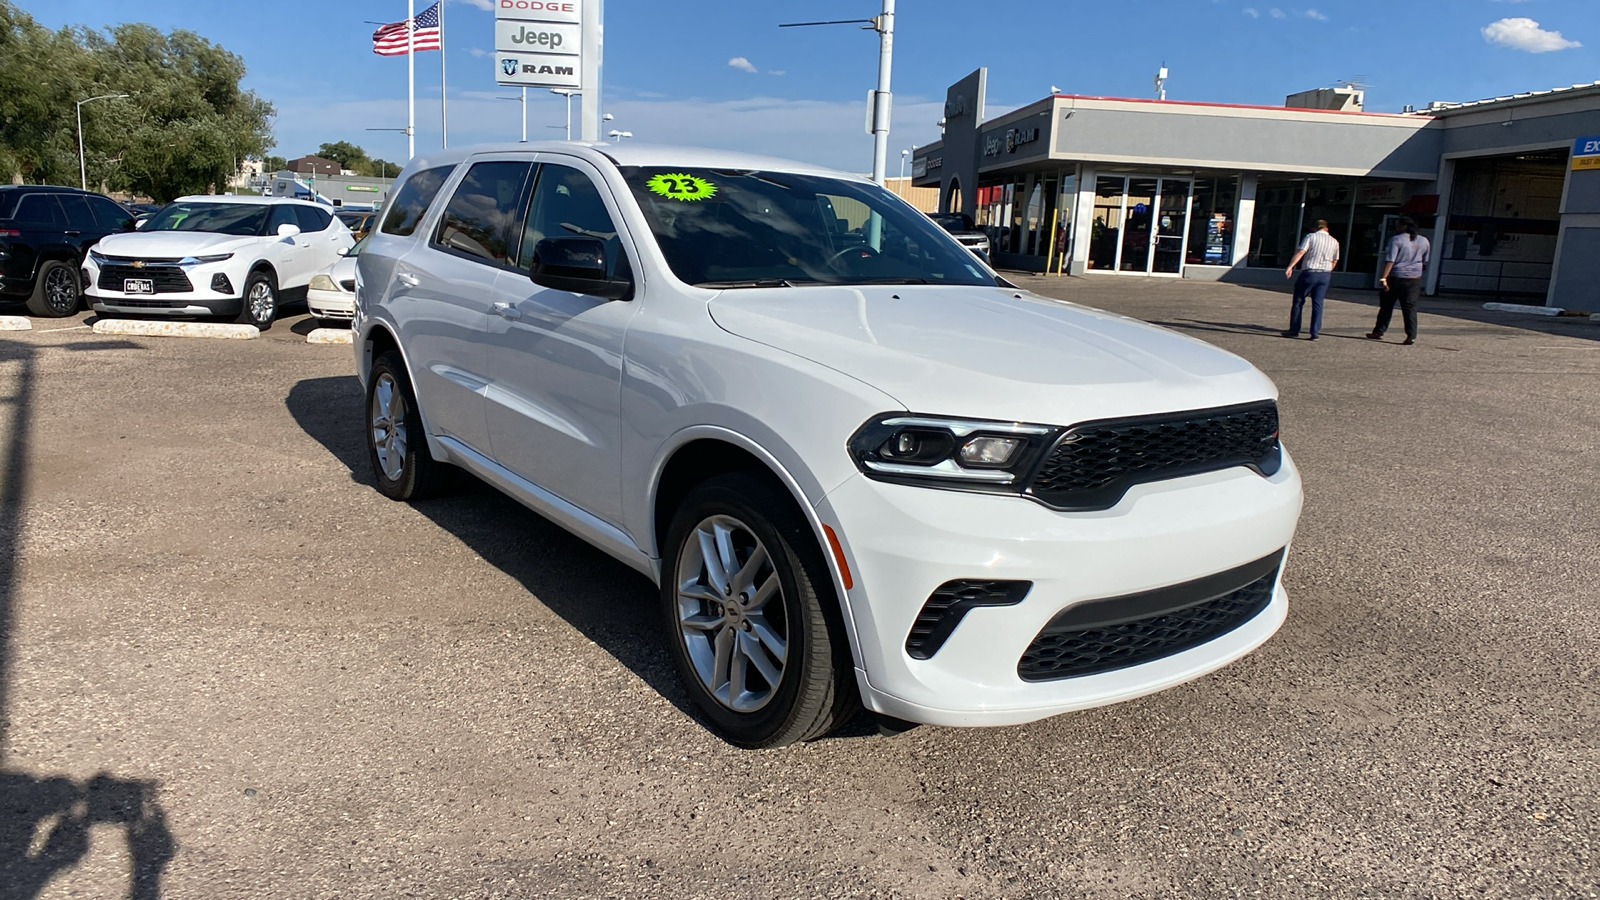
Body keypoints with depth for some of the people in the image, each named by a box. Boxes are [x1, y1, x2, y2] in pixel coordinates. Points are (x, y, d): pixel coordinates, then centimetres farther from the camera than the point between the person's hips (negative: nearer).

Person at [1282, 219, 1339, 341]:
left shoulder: (1311, 236, -2)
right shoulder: (1334, 242, 13)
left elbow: (1300, 252, -14)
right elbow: (1334, 261, 19)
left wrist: (1290, 267, -21)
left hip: (1309, 273, -4)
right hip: (1325, 275, 4)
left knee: (1298, 301, 7)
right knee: (1318, 304, 5)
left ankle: (1294, 331, 8)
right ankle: (1315, 333, 1)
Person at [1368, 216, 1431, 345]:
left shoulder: (1396, 240, -9)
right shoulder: (1424, 241, 8)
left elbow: (1390, 260, -18)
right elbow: (1425, 263, 16)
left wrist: (1383, 278, -22)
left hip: (1395, 278, -4)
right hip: (1414, 279, 4)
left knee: (1386, 306, 8)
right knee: (1410, 307, 3)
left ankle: (1378, 332, 15)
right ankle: (1411, 336, -7)